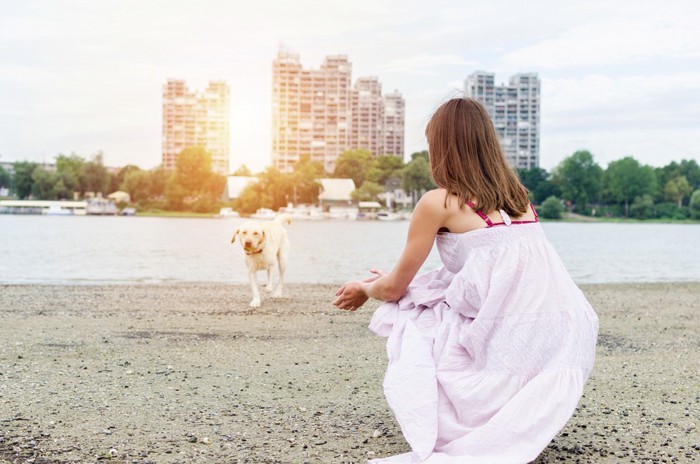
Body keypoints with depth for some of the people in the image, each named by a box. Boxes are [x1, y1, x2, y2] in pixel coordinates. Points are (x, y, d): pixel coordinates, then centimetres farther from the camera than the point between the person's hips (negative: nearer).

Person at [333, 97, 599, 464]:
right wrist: (390, 277, 41)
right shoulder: (517, 196, 15)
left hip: (509, 346, -6)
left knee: (410, 316, 18)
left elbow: (394, 288, 7)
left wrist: (364, 289, 31)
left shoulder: (439, 202, -3)